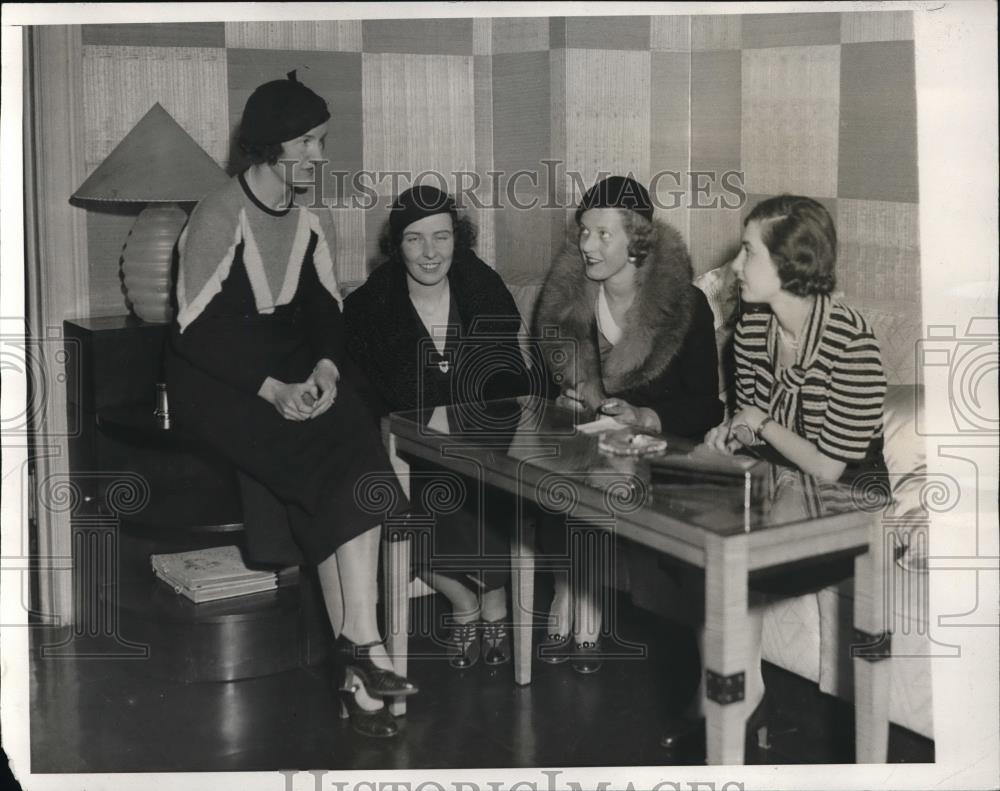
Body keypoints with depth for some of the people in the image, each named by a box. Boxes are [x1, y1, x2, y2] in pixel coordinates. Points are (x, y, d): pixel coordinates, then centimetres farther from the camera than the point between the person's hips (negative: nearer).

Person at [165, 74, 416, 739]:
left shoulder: (312, 222, 10)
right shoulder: (218, 218, -11)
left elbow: (326, 312, 12)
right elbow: (197, 330, -16)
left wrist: (326, 368, -10)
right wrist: (273, 389, -25)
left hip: (295, 371, 6)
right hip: (218, 382, -6)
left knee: (353, 465, -22)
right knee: (342, 467, -26)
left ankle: (355, 660, -21)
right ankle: (362, 648, -21)